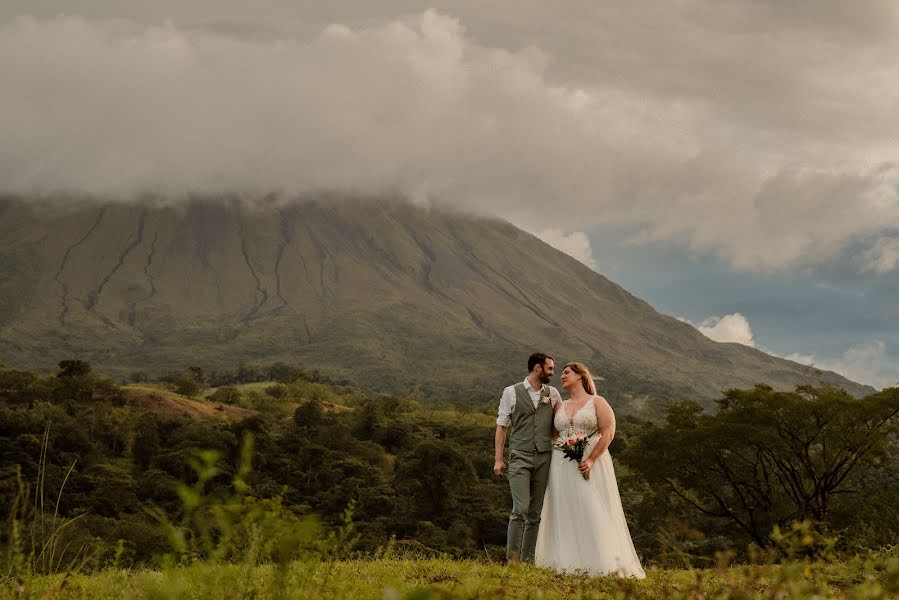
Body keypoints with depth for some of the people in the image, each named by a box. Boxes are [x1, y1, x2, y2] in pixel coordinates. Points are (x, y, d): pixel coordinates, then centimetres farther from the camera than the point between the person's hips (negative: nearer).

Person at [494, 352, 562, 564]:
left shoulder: (553, 394, 12)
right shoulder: (512, 392, 3)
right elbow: (501, 426, 4)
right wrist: (498, 459, -2)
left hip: (544, 458, 4)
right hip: (520, 458, -4)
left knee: (535, 513, 4)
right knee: (521, 509, -15)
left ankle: (528, 560, 9)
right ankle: (512, 558, -10)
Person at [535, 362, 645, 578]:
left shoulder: (598, 402, 2)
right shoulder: (561, 407, 18)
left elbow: (608, 433, -7)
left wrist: (591, 460, -19)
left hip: (591, 465, -5)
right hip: (563, 468, 5)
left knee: (593, 512, -10)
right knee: (565, 516, -1)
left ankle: (602, 563, -8)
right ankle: (569, 563, 1)